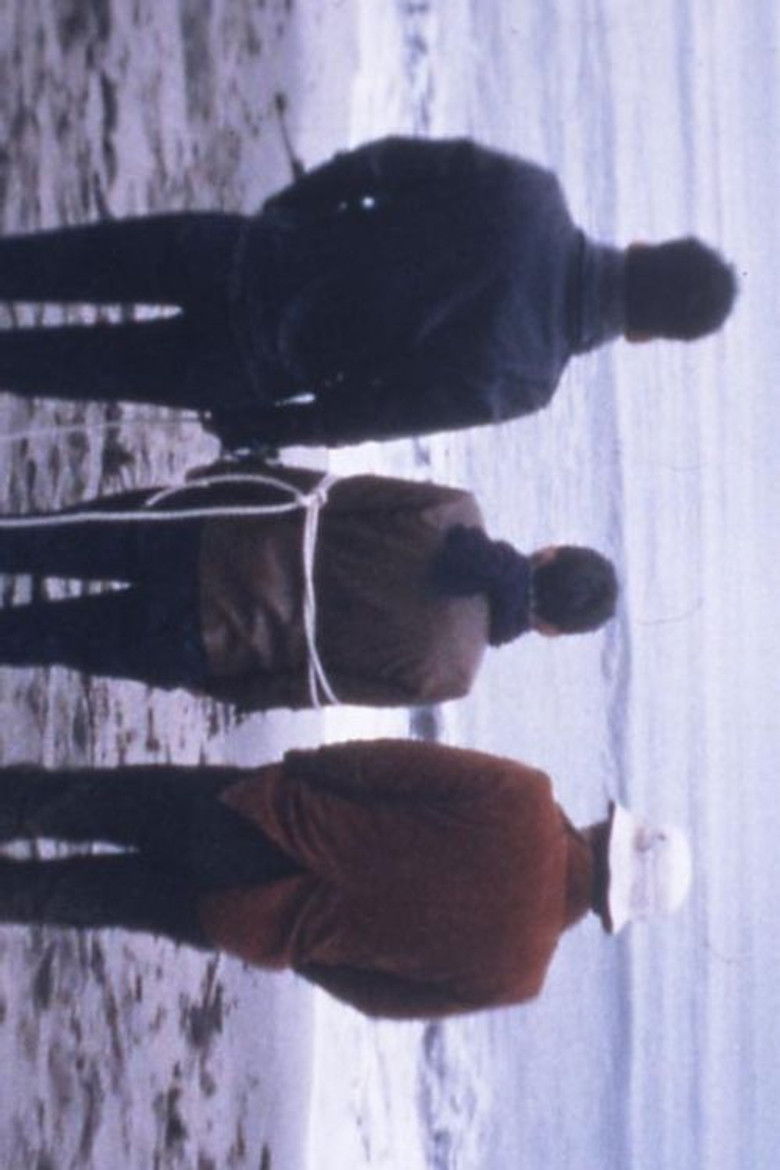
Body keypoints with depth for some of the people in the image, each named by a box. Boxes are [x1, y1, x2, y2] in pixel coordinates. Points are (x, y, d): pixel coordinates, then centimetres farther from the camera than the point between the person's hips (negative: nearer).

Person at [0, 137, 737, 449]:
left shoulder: (528, 193, -12)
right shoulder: (518, 375, -23)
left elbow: (388, 160, -3)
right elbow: (362, 409, -17)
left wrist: (287, 209, 14)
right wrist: (255, 427, -1)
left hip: (254, 247, 4)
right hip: (252, 359, -3)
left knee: (83, 263, 22)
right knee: (91, 364, 17)